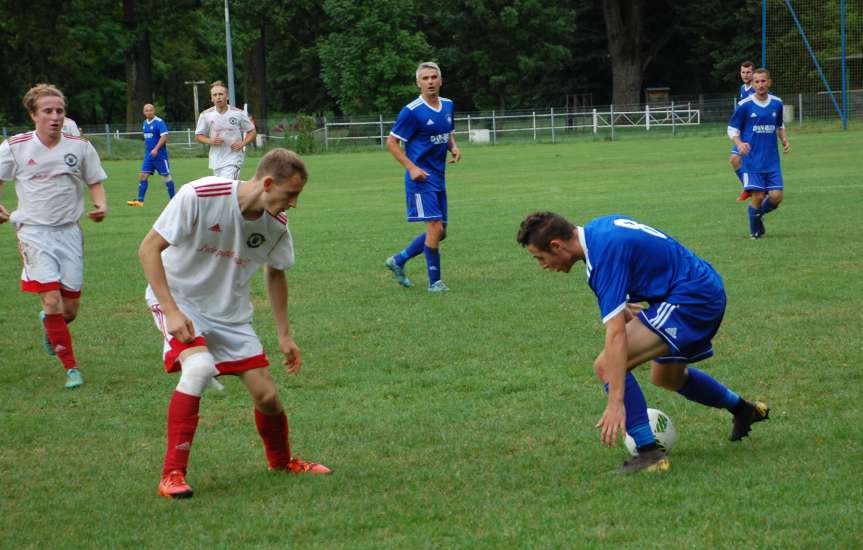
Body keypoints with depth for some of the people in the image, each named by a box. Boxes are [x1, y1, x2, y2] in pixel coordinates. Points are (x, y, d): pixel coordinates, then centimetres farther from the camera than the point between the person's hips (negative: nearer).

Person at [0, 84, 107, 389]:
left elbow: (95, 183, 11)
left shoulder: (80, 146, 0)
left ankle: (49, 324, 43)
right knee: (52, 301, -14)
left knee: (70, 308, 5)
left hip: (69, 231, 2)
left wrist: (101, 205, -10)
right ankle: (71, 368, -2)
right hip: (34, 232, -2)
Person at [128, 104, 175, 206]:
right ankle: (140, 200, -2)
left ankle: (173, 199, 10)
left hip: (159, 154, -7)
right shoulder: (145, 123, 11)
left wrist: (156, 149, -27)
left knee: (166, 175, 1)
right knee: (143, 176, -1)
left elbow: (164, 137, -19)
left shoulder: (159, 122, -12)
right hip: (148, 154, 7)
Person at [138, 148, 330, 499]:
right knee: (199, 367, -33)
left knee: (266, 395, 0)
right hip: (179, 298, -5)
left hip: (231, 312, 5)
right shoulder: (200, 196, -27)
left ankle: (281, 461, 33)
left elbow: (275, 273, 12)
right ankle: (172, 476, -23)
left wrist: (284, 335, 10)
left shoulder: (276, 225, -9)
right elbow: (149, 249, -21)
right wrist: (171, 312, -27)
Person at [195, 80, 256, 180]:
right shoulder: (206, 115, 0)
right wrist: (210, 141, -11)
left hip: (233, 159, -4)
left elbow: (252, 131, 7)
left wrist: (242, 143, -10)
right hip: (216, 160, 4)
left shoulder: (238, 114, -4)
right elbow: (198, 135, 10)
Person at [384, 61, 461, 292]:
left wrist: (454, 147, 2)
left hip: (438, 178, 8)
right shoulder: (412, 111, -13)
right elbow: (391, 142, -9)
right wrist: (412, 168, -18)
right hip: (421, 178, -8)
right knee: (435, 227, -13)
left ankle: (398, 261, 27)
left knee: (439, 232, 10)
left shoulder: (447, 106, 8)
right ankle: (434, 281, -2)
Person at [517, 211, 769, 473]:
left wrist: (616, 403, -34)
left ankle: (649, 452, -15)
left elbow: (616, 335, -31)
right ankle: (743, 410, 50)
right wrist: (624, 305, 30)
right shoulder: (598, 228, 3)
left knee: (607, 365, -17)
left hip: (690, 299, -10)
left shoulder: (605, 254, -25)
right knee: (666, 377, 31)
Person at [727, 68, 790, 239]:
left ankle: (759, 213, 26)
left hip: (772, 160, 3)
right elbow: (732, 129, 1)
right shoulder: (745, 105, -6)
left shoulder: (777, 103, 5)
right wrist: (739, 144, -18)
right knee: (758, 196, -8)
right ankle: (755, 230, 16)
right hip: (752, 160, -3)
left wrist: (784, 140, 2)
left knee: (776, 196, -6)